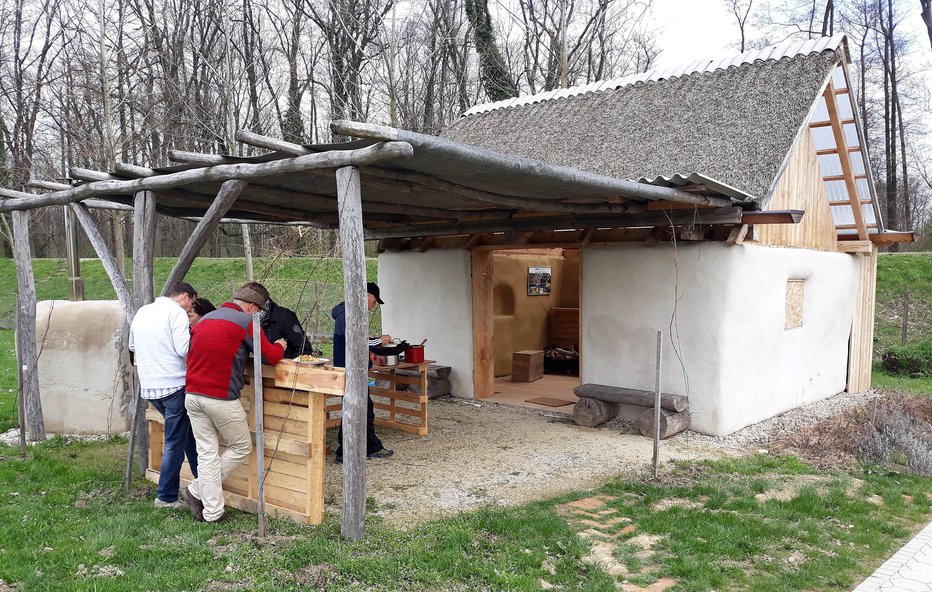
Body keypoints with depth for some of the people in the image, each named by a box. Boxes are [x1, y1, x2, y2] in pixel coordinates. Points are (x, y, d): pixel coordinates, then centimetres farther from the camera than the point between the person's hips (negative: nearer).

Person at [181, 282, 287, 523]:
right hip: (222, 399, -7)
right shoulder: (246, 322, -6)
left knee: (206, 453, 10)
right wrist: (280, 346, 17)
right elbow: (270, 357, -6)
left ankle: (211, 512, 10)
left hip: (192, 395, 7)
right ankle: (197, 490, 14)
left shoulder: (205, 319, 15)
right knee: (241, 447, 12)